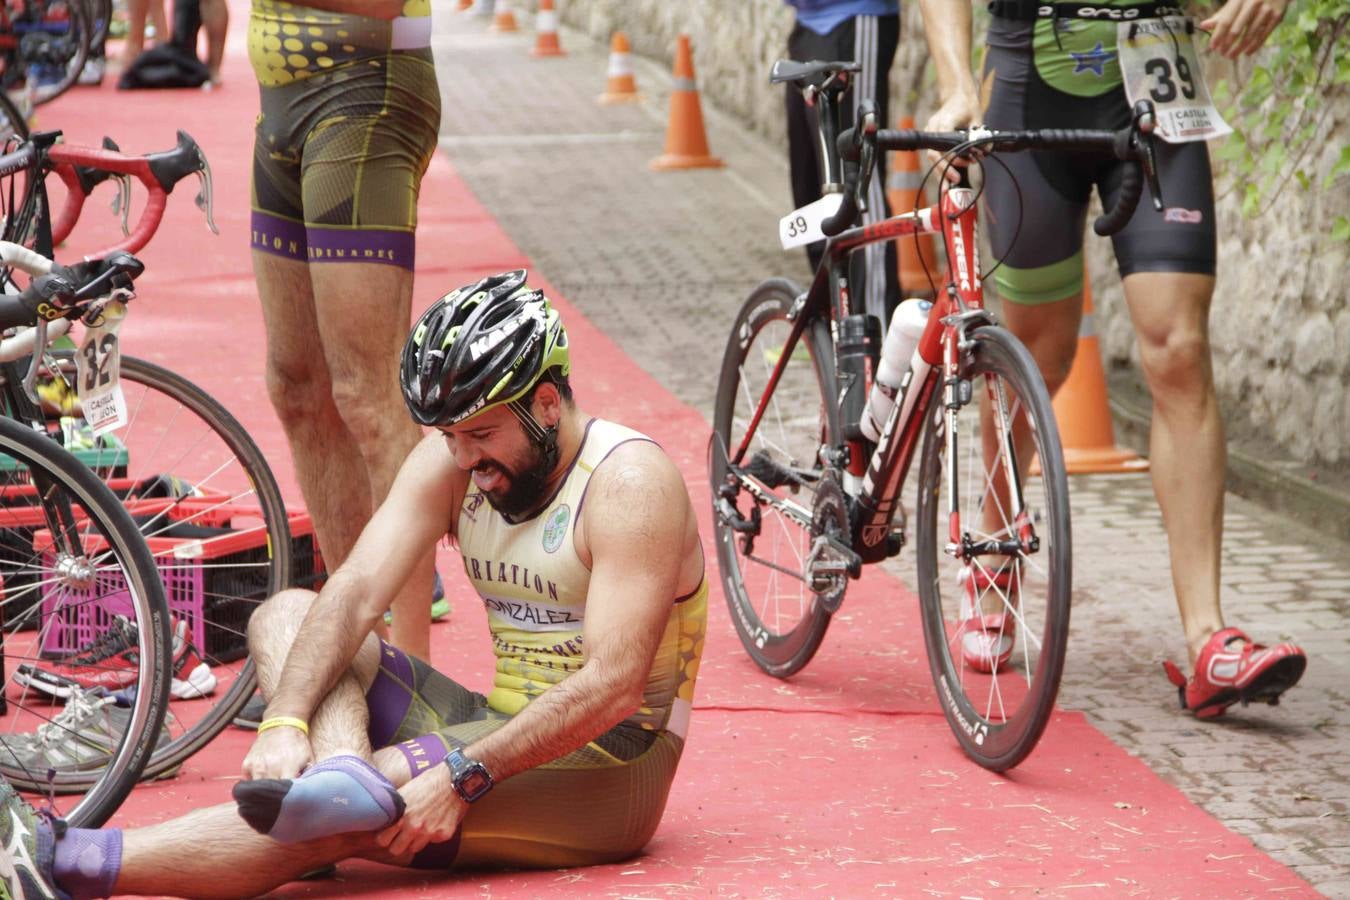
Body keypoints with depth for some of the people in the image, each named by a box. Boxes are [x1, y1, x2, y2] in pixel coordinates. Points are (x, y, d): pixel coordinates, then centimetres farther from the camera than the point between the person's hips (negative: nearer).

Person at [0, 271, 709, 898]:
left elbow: (613, 687, -25)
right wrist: (285, 721, -26)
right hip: (502, 727, 8)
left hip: (609, 762, -8)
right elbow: (355, 592, -8)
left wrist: (464, 776, -33)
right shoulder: (450, 462, 5)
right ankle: (344, 772, -38)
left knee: (351, 817, -31)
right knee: (285, 616, -5)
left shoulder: (629, 482, -16)